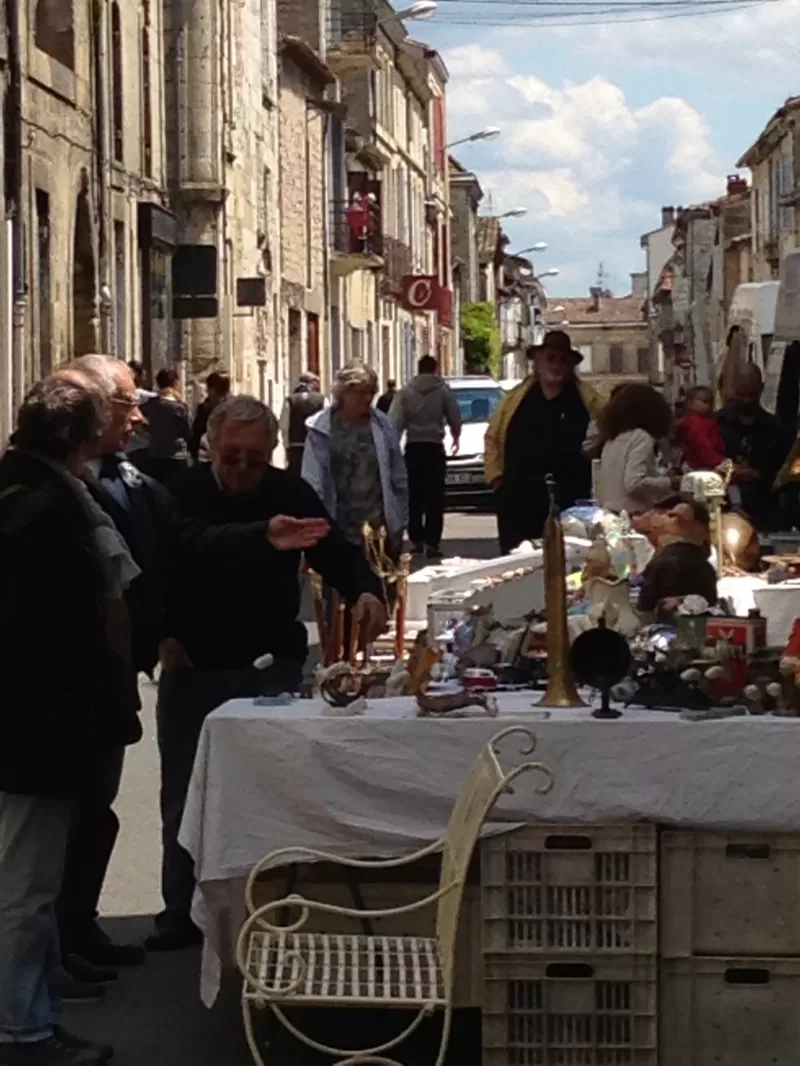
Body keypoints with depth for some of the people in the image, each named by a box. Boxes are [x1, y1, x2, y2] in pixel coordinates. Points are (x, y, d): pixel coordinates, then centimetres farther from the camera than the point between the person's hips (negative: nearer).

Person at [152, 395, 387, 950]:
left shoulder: (291, 493, -3)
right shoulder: (182, 494, -7)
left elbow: (336, 550, -2)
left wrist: (366, 590, -22)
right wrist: (161, 634, -15)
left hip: (271, 666, 0)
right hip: (193, 669, 0)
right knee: (186, 796, 8)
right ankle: (183, 913, 19)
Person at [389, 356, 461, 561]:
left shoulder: (405, 392, 2)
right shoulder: (443, 390, 0)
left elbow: (394, 421, -7)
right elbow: (455, 417, 2)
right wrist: (456, 437, 22)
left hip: (413, 447, 1)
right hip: (434, 447, -1)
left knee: (414, 496, 13)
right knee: (434, 497, -1)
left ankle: (416, 539, 14)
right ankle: (432, 543, -9)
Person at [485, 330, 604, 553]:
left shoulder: (587, 399, 2)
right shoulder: (516, 398, 9)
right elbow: (493, 438, 15)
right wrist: (496, 476, 8)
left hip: (570, 505, -2)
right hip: (518, 506, 2)